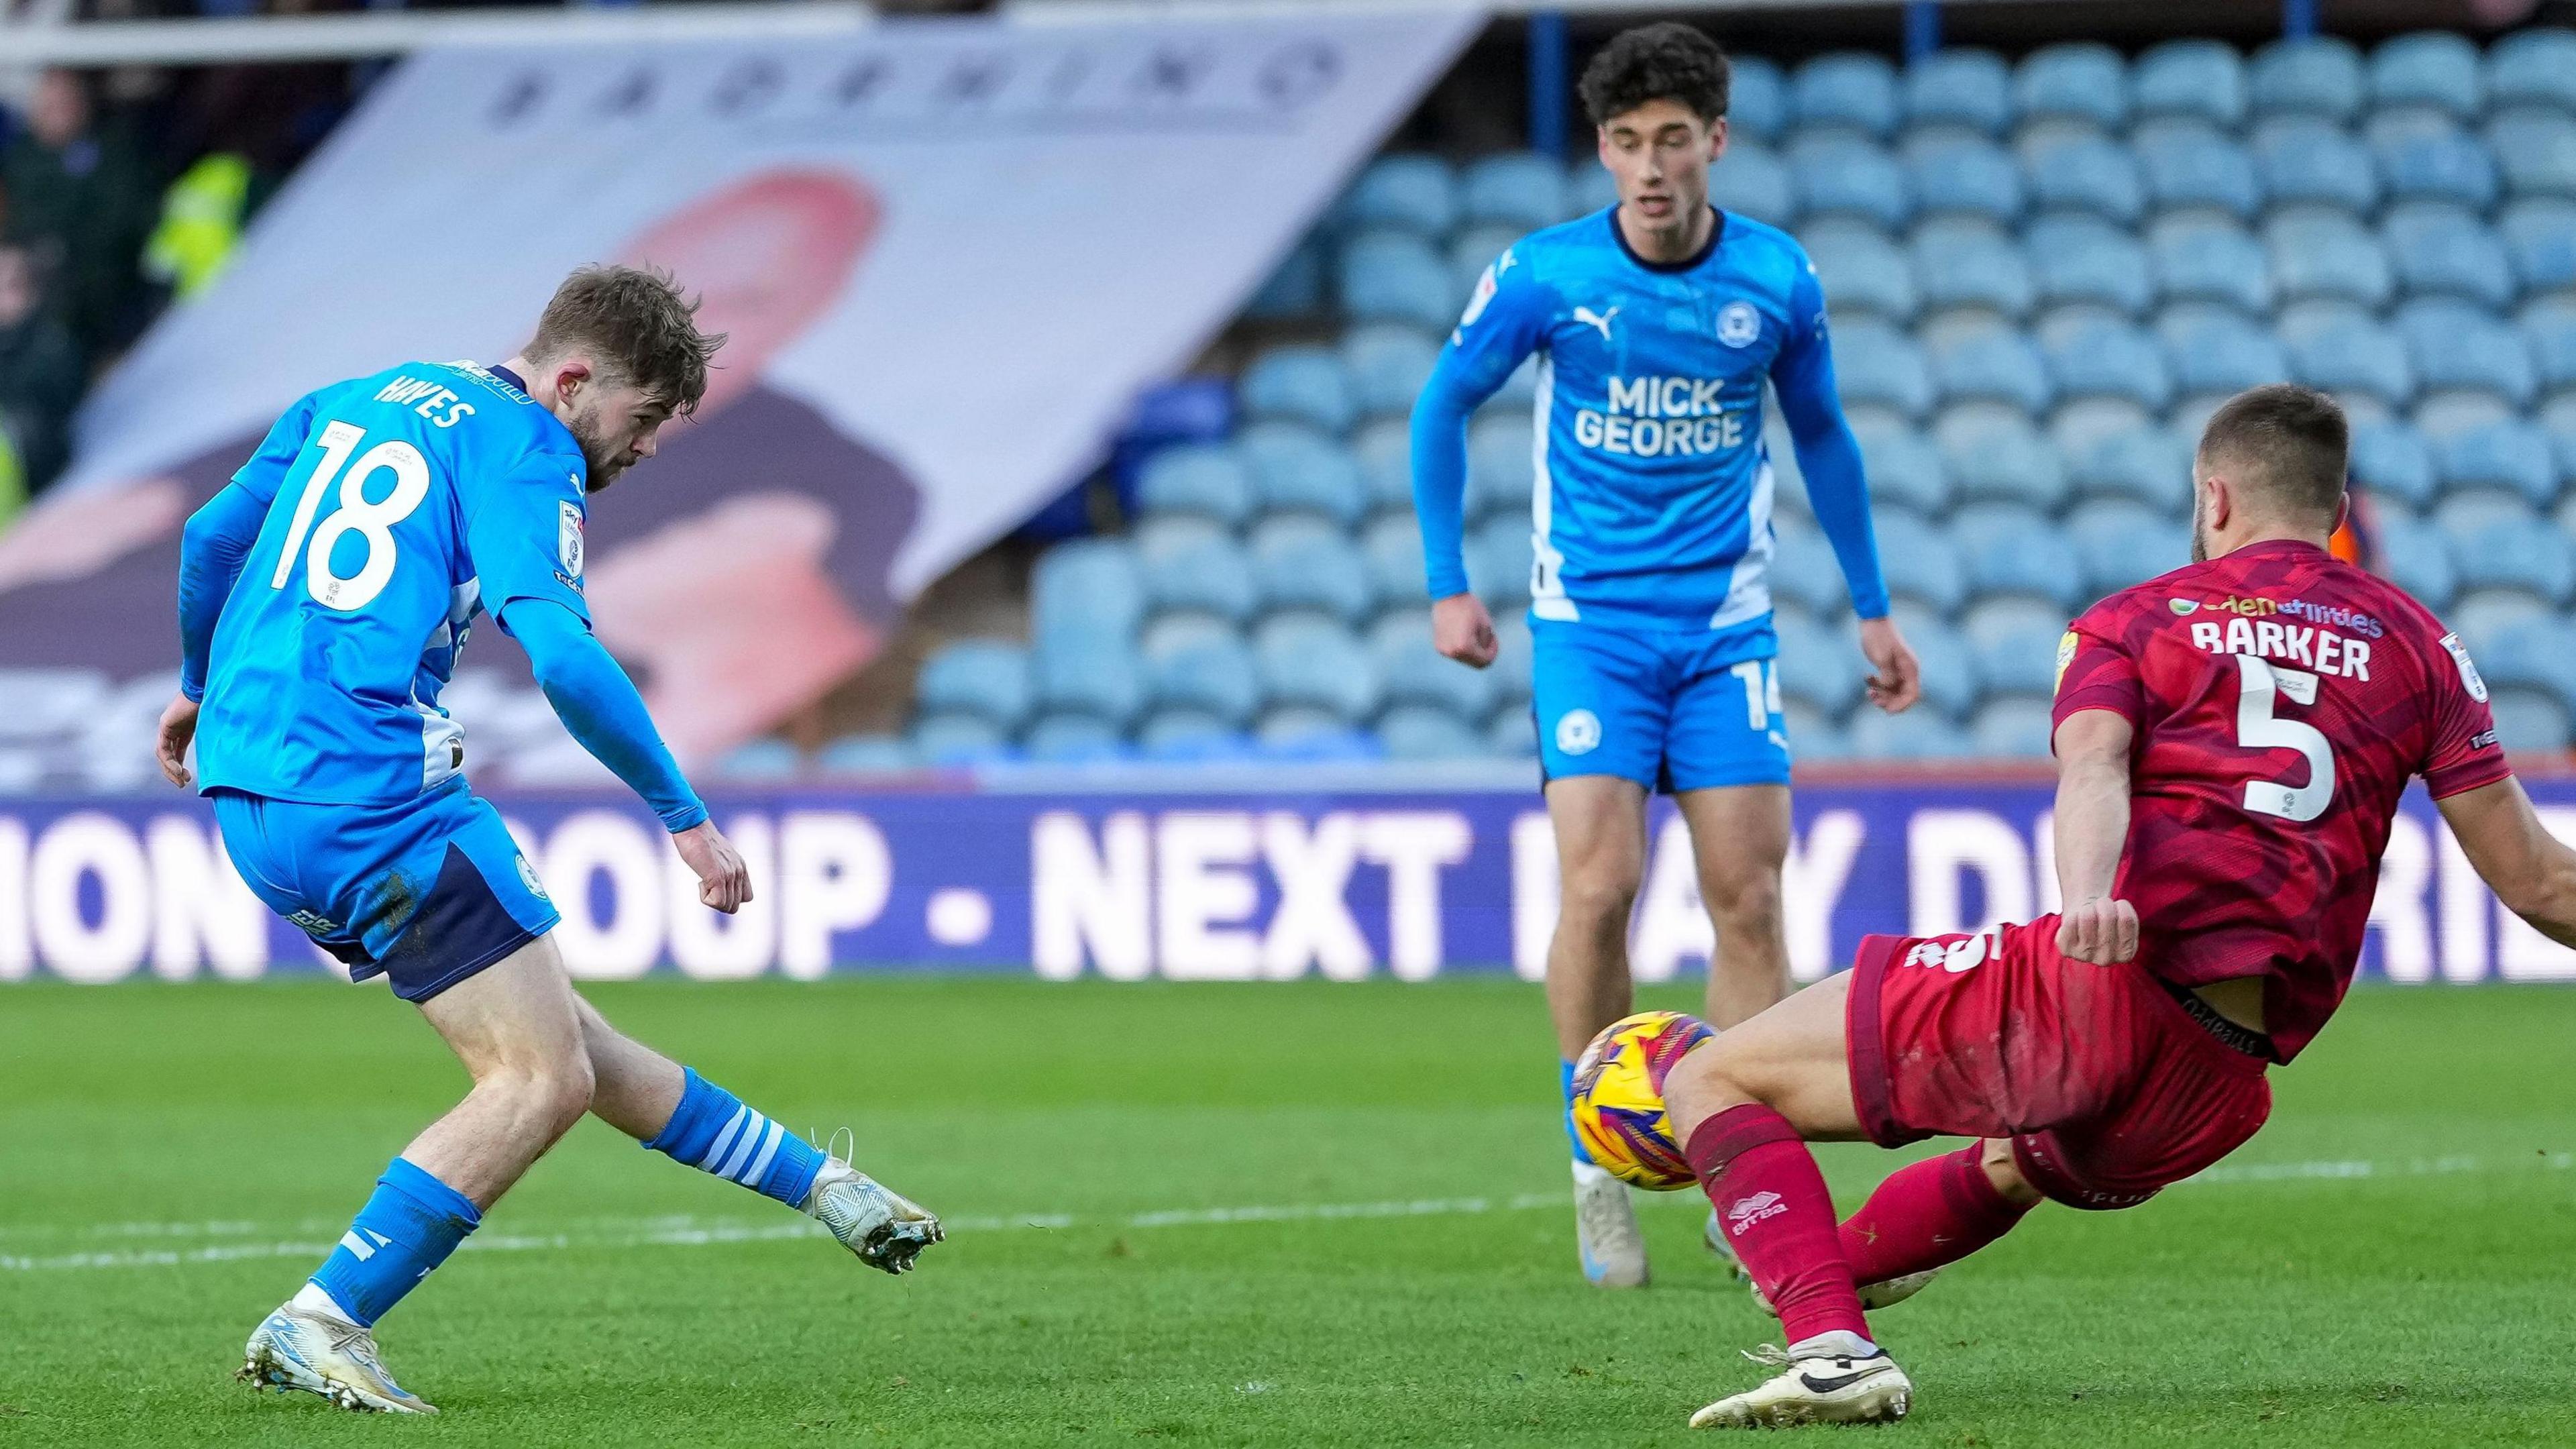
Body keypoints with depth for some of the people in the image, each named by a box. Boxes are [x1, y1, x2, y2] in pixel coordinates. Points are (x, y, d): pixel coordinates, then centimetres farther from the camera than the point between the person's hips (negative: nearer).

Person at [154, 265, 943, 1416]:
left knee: (552, 1039, 16)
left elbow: (211, 537, 26)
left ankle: (815, 1182, 27)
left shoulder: (352, 403, 19)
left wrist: (202, 688, 42)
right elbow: (564, 658, -20)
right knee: (542, 1078, -7)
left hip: (248, 796, 10)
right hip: (370, 794, -10)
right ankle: (320, 1326, -13)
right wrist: (684, 817, -14)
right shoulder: (523, 454, -6)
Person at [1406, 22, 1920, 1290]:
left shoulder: (1776, 280, -3)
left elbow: (1821, 436, 13)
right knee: (1600, 886, -13)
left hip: (1726, 619, 2)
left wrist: (1872, 609, 15)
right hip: (1589, 616, -2)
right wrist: (1447, 584, 1)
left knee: (1749, 898, -4)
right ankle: (1599, 1175, 1)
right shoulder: (1545, 276, -8)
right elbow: (1444, 405, 6)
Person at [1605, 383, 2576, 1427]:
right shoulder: (2417, 645, 17)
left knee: (1711, 1080, 2)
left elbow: (2094, 766, -12)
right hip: (2215, 1101, 5)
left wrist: (2088, 896, -31)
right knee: (2017, 1165, 41)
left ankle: (1831, 1347, -18)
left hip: (2103, 990, -5)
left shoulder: (2132, 622, 11)